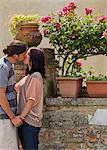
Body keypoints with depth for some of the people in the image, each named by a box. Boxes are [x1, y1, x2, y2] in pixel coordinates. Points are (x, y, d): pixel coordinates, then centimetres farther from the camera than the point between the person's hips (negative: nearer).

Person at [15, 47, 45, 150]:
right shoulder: (29, 76, 16)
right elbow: (16, 87, 15)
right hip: (25, 119, 9)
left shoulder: (36, 76, -14)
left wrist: (21, 116, -18)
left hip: (30, 120, -9)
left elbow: (32, 100, -18)